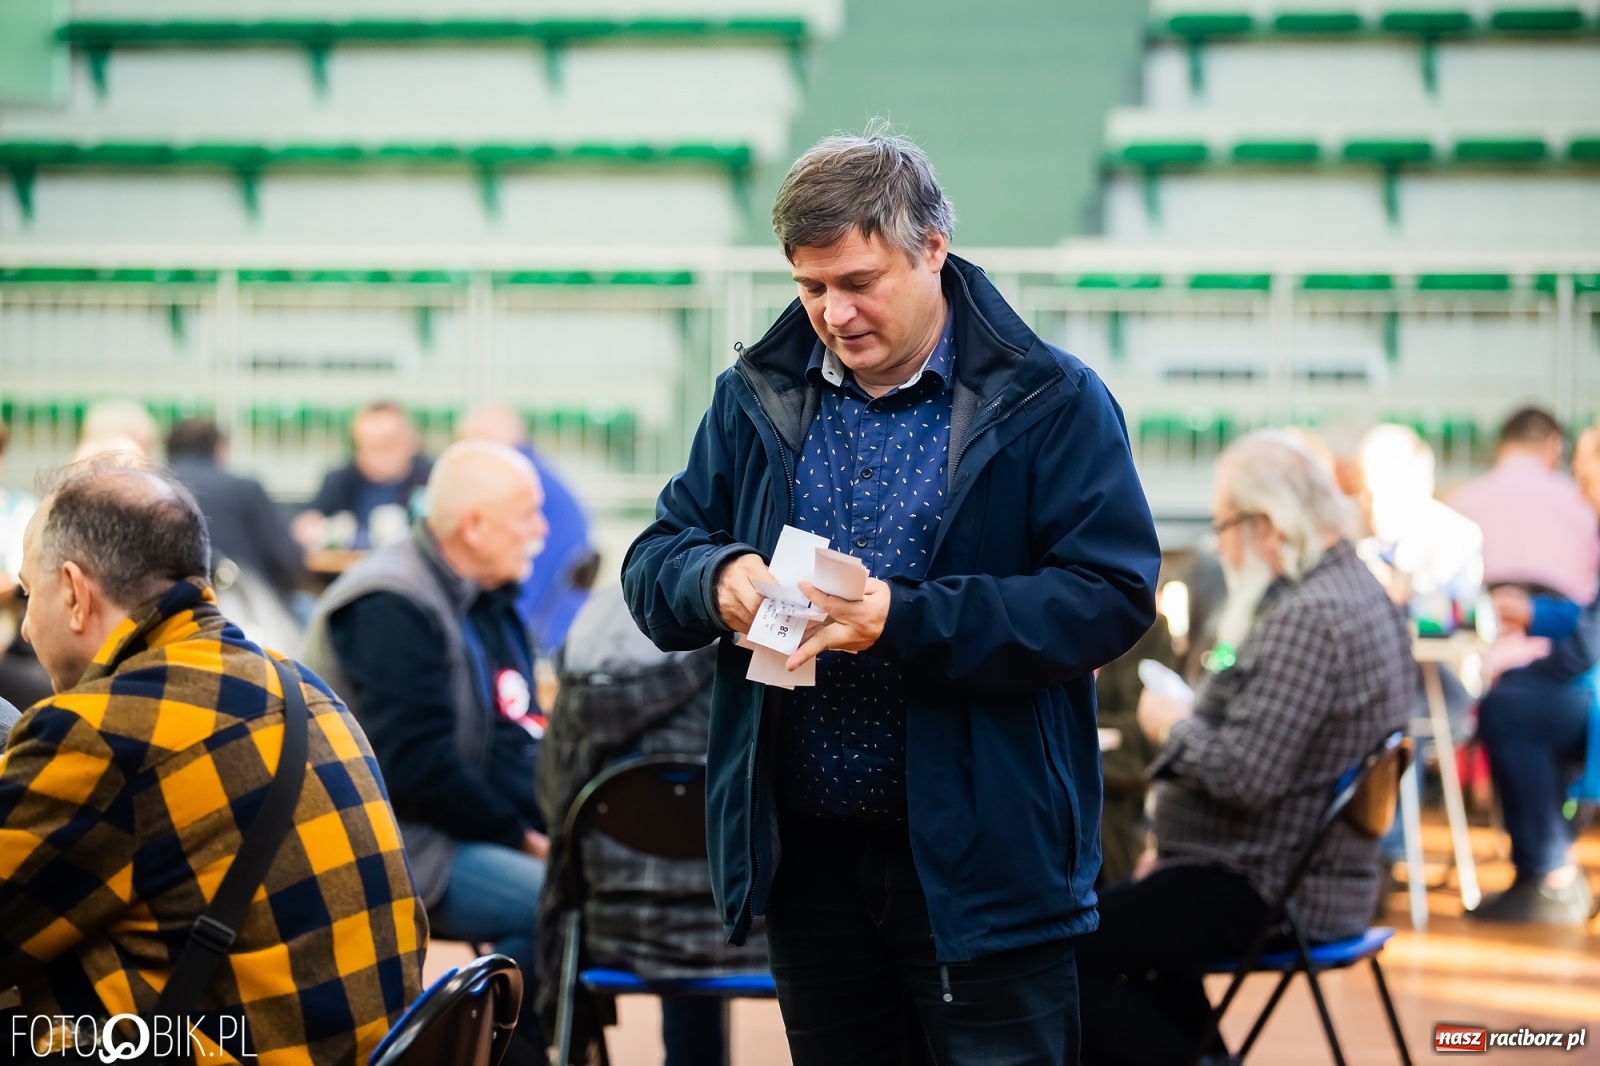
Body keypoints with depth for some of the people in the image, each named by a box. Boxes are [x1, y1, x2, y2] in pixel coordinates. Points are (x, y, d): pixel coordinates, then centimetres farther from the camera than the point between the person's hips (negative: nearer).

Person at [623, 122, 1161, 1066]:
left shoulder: (1048, 402, -5)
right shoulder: (757, 397, 9)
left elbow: (1114, 594, -14)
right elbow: (653, 564, 10)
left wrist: (904, 622, -24)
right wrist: (717, 579, -16)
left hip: (982, 857, -4)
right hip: (807, 849, 5)